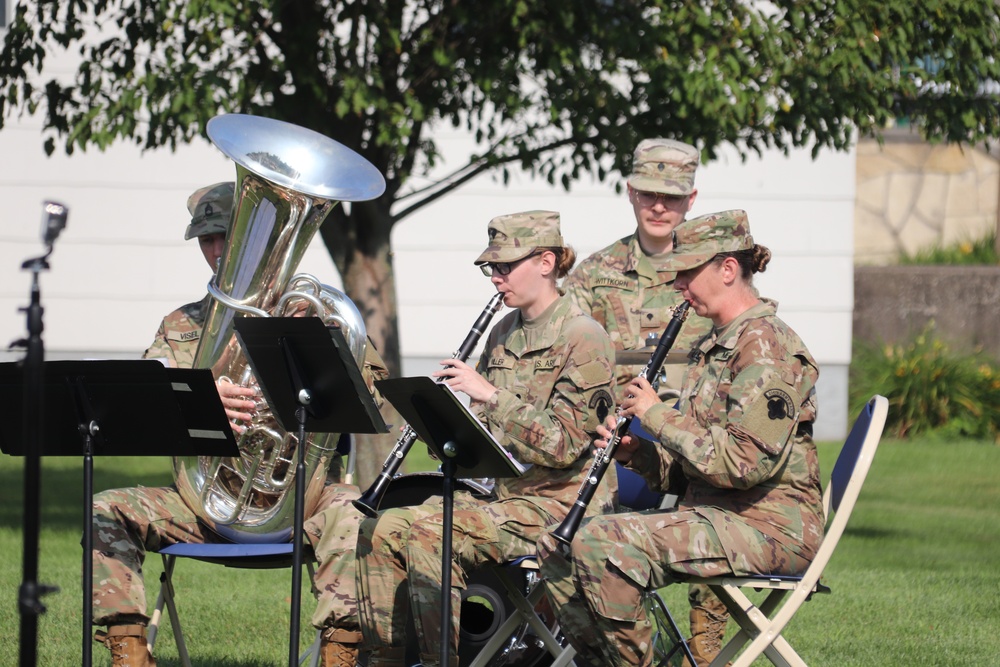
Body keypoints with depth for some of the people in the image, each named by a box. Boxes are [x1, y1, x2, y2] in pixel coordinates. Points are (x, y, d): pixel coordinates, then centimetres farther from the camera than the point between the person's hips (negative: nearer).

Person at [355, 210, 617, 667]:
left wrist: (491, 395, -23)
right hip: (504, 491, 8)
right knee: (382, 529, -8)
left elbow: (565, 445, -19)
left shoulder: (582, 339, -11)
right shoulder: (503, 335, 14)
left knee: (428, 535, -27)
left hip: (557, 504, -8)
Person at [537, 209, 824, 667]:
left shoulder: (767, 346, -13)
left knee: (601, 544, -28)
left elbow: (744, 462, -23)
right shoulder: (713, 346, 19)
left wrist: (658, 416, -14)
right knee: (557, 546, 0)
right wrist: (635, 453, 1)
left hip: (768, 526, -10)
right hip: (712, 512, 10)